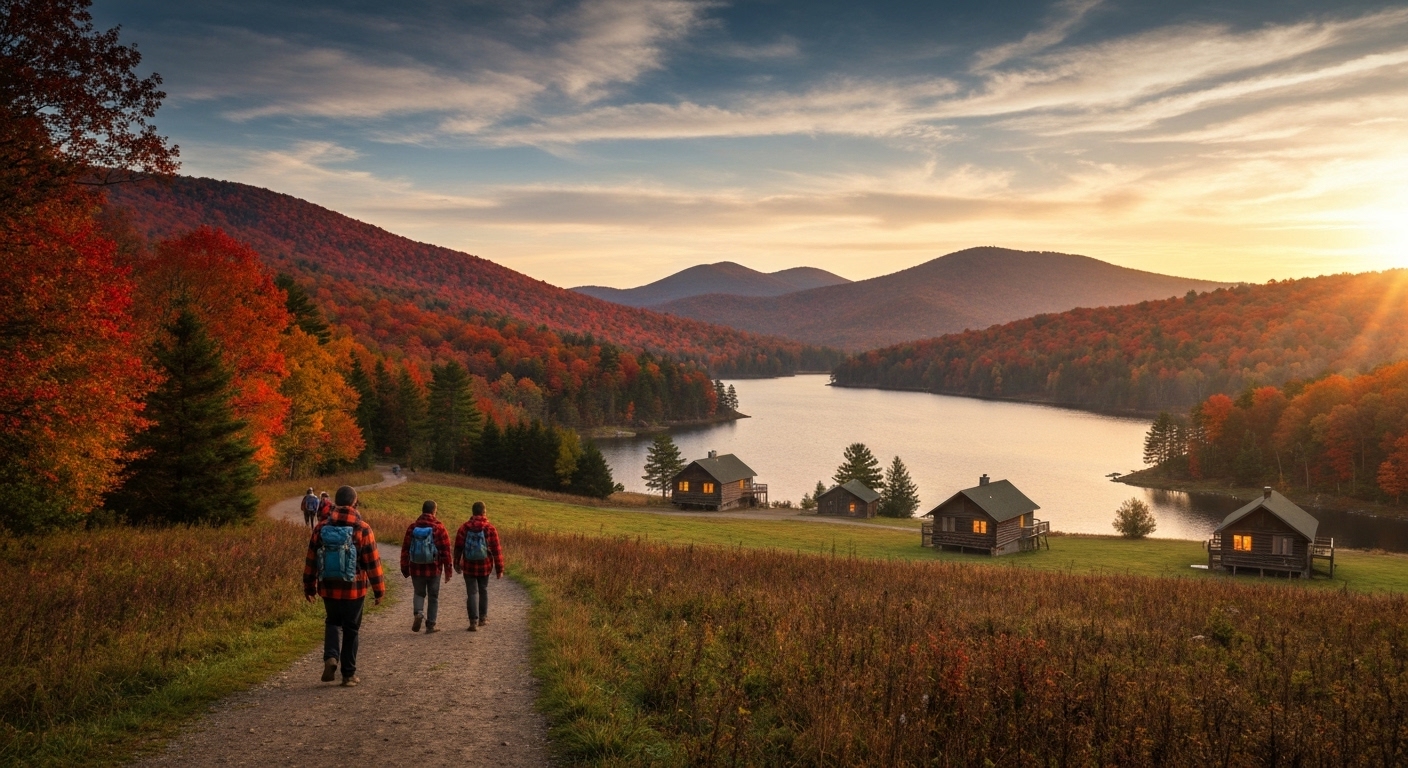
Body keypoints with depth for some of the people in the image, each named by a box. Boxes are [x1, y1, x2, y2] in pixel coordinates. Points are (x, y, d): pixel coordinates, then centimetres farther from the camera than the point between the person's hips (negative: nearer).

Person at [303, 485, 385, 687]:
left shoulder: (321, 527, -1)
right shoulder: (362, 529, -10)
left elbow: (311, 559, 5)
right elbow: (373, 562, -9)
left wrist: (309, 586, 15)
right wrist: (379, 590, -1)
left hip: (328, 588, 2)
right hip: (354, 589, -2)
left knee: (333, 622, 21)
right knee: (350, 629, 9)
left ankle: (331, 657, -3)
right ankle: (349, 674, 13)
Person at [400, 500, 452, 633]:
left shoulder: (412, 527, 0)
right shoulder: (439, 528, -7)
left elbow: (405, 549, 3)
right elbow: (445, 551, -7)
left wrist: (405, 568, 12)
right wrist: (448, 571, -1)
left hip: (416, 569, 2)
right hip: (434, 569, -2)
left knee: (419, 593, 18)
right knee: (433, 597, 10)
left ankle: (418, 613, -9)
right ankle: (430, 625, 12)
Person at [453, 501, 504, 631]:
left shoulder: (464, 527, -4)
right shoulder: (490, 528, -8)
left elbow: (458, 547, 1)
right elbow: (496, 550, -8)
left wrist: (457, 563, 16)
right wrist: (499, 569, -2)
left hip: (468, 566, 0)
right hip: (485, 566, 0)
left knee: (472, 593, 3)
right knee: (483, 591, 19)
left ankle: (473, 622, -6)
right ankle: (482, 618, 28)